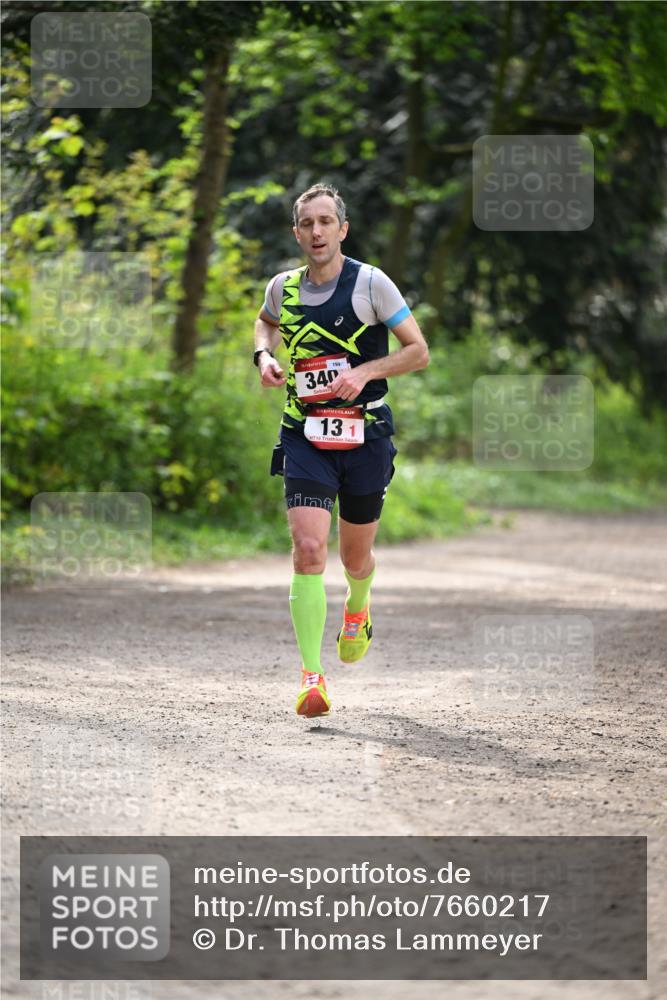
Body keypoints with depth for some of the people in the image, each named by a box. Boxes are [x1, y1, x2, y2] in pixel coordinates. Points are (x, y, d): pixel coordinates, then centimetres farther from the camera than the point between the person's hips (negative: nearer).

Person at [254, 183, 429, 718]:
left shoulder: (371, 283, -8)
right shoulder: (283, 287, 4)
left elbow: (419, 351, -4)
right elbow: (266, 322, 28)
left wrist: (365, 371, -18)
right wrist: (265, 355, 7)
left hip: (365, 436, -1)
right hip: (304, 437, 1)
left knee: (356, 557, 12)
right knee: (309, 549, -16)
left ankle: (357, 609, 50)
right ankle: (312, 677, -17)